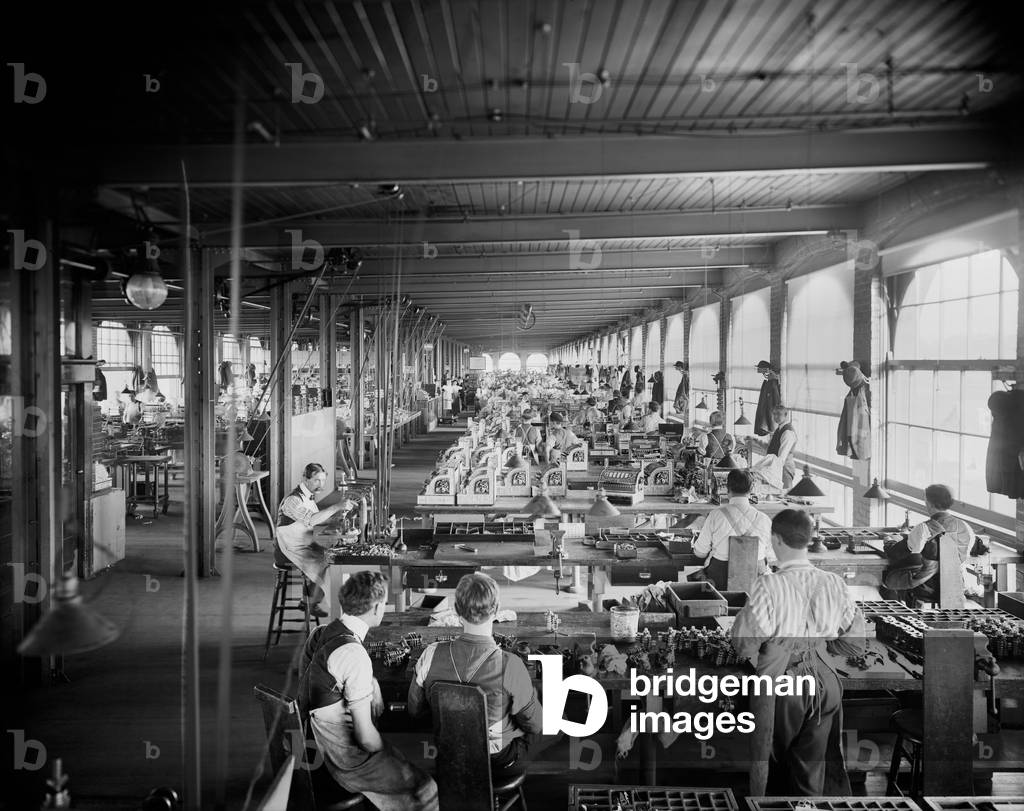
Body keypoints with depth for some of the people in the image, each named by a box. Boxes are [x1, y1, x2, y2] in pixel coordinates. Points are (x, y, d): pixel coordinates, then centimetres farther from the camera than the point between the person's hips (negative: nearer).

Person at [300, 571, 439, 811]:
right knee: (428, 790, -1)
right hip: (348, 761, -9)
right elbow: (365, 736, -23)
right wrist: (386, 754, -6)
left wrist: (371, 684, 2)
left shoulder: (319, 633, -3)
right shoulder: (355, 656, -29)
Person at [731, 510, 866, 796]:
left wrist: (743, 614, 2)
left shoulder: (768, 586, -19)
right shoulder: (834, 583, -5)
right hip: (823, 682, 4)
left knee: (769, 771, 16)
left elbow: (745, 646, -16)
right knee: (811, 775, 17)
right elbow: (856, 643, 4)